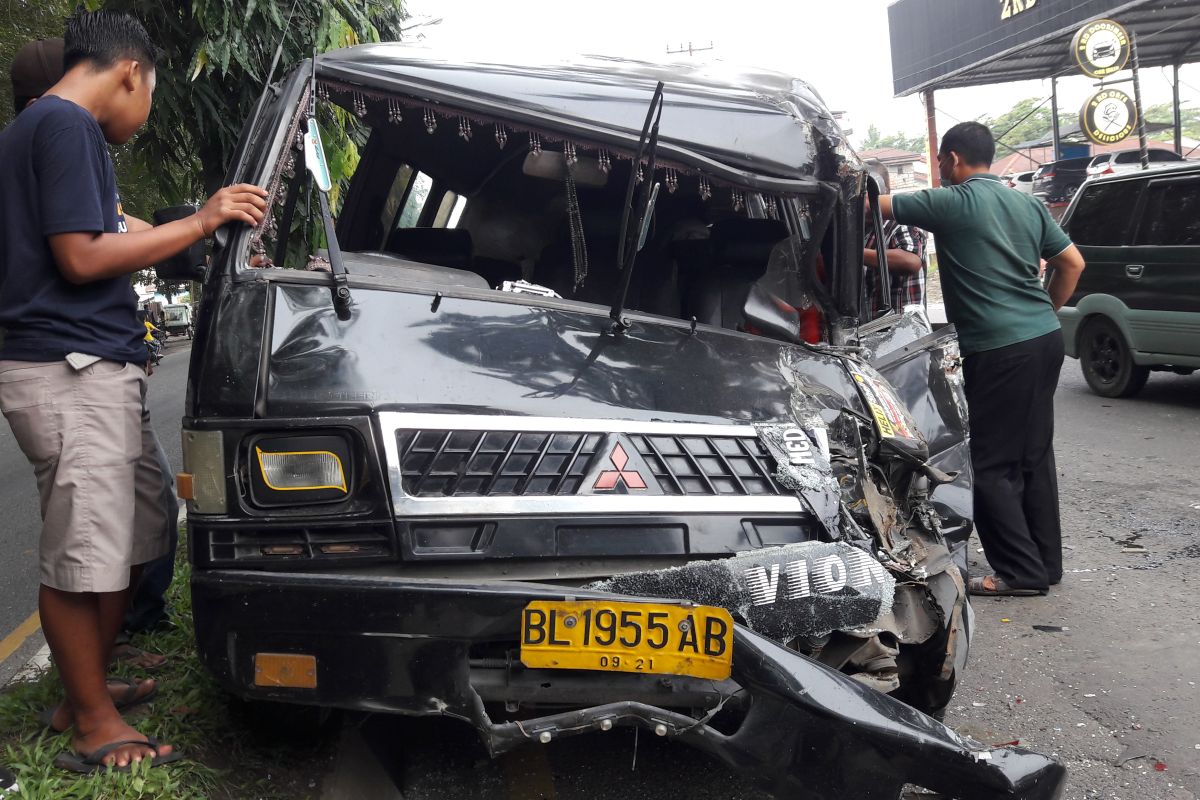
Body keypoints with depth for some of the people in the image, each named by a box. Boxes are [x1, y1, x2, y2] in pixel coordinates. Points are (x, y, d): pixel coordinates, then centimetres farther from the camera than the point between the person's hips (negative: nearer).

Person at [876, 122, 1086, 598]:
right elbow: (1072, 263, 15)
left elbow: (873, 205, -6)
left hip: (997, 349, -8)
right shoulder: (1027, 205, 14)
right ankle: (1046, 563, 23)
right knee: (1034, 456, 15)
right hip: (1045, 339, 8)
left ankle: (1021, 571, 3)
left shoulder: (952, 203, -7)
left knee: (992, 465, 0)